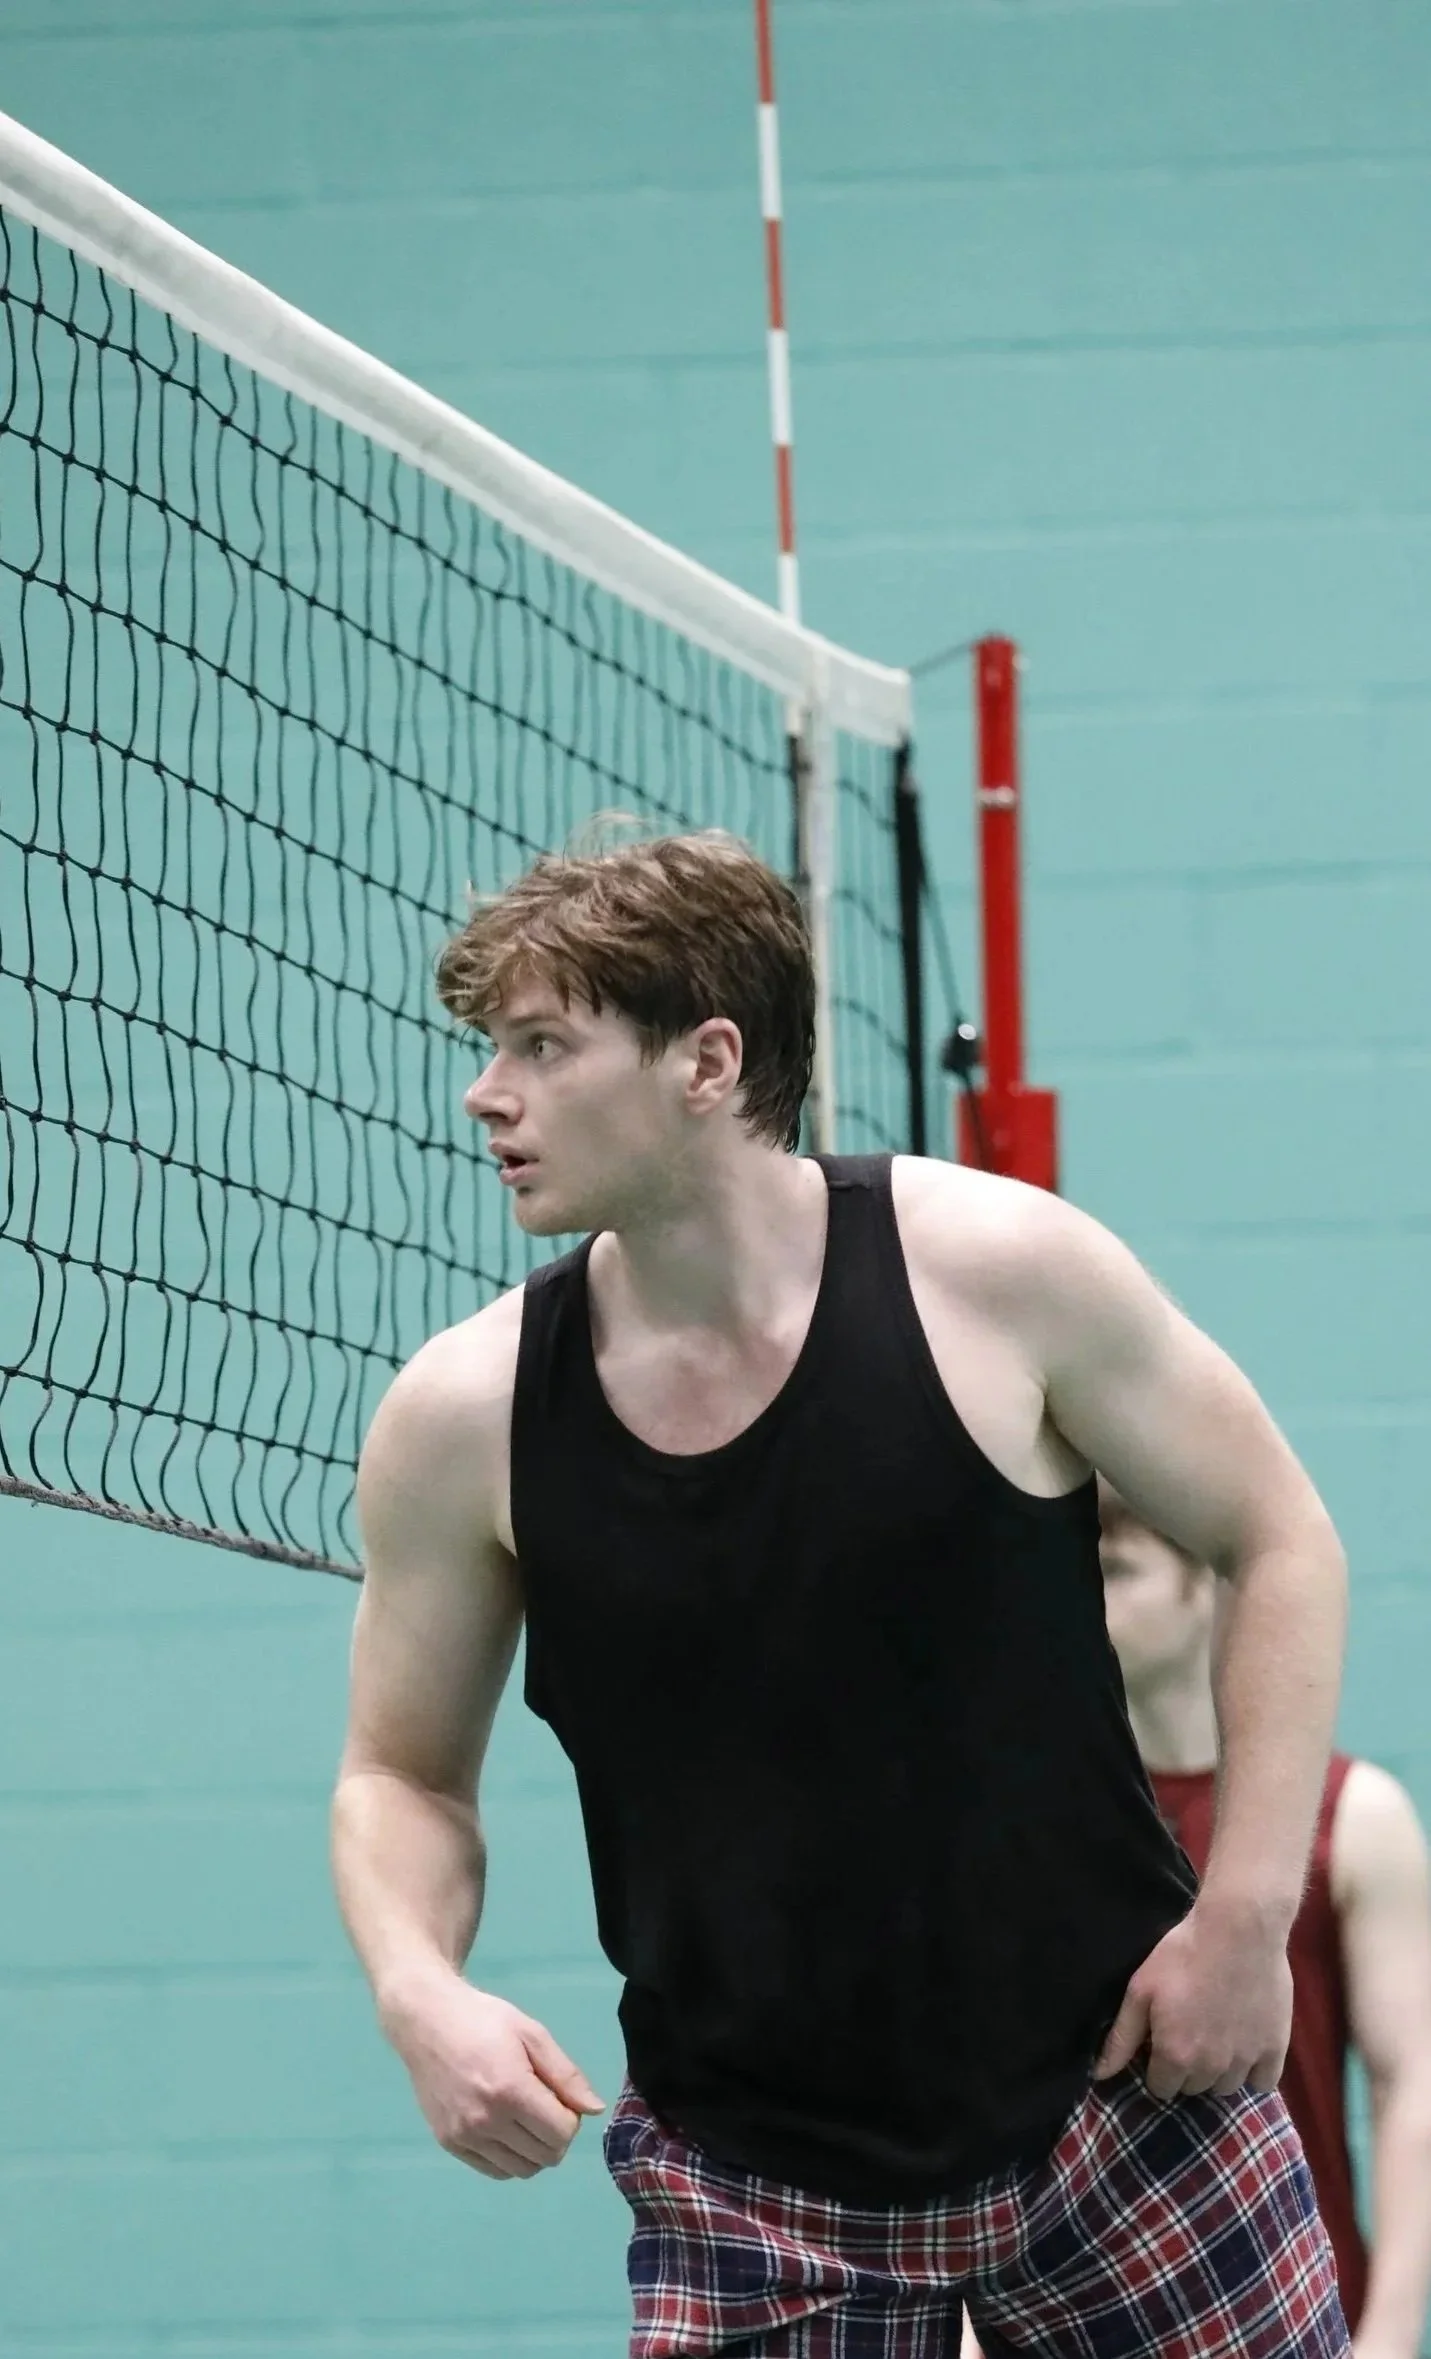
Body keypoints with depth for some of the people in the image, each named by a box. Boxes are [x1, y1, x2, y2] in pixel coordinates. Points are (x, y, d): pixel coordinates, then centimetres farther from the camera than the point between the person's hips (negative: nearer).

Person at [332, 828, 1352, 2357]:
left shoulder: (993, 1270, -12)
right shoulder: (464, 1417, -6)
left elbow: (1277, 1541, -1)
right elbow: (401, 1775, 7)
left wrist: (1243, 1911, -9)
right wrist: (419, 1991, -14)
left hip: (1116, 2092, -1)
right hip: (742, 2171, 1)